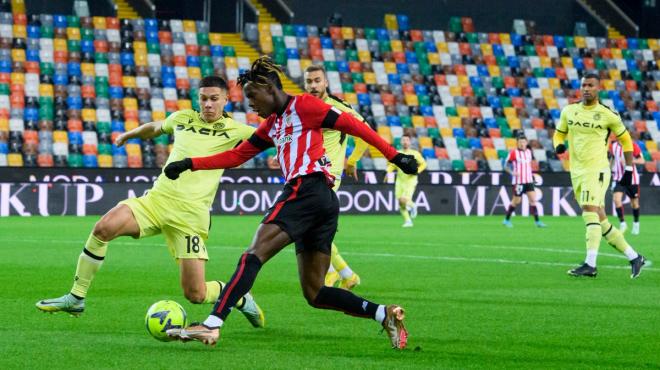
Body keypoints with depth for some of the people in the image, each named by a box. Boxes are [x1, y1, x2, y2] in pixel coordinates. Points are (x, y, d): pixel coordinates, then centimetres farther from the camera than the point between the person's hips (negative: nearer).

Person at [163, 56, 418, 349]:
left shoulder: (303, 106, 1)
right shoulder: (271, 125, 26)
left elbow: (353, 126, -1)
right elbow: (237, 155, 29)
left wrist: (394, 156, -6)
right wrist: (189, 164, 22)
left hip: (308, 190, -10)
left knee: (254, 255, -17)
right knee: (314, 293, 5)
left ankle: (211, 326, -27)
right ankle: (384, 314, -4)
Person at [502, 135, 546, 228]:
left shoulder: (529, 152, 10)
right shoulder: (513, 153, -6)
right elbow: (506, 166, -3)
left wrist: (531, 174, 15)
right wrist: (512, 172, -19)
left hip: (529, 181, 5)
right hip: (518, 181, -5)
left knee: (533, 200, -4)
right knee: (516, 201, 1)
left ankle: (537, 221, -4)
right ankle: (507, 220, 17)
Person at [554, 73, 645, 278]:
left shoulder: (608, 115, -2)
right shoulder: (569, 111, 9)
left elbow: (625, 140, 10)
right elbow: (559, 133, 22)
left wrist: (628, 169, 8)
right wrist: (558, 145, -1)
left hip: (597, 170, -6)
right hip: (577, 172, 6)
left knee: (590, 211, -23)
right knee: (601, 222, 7)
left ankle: (590, 265, -29)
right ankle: (634, 257, 18)